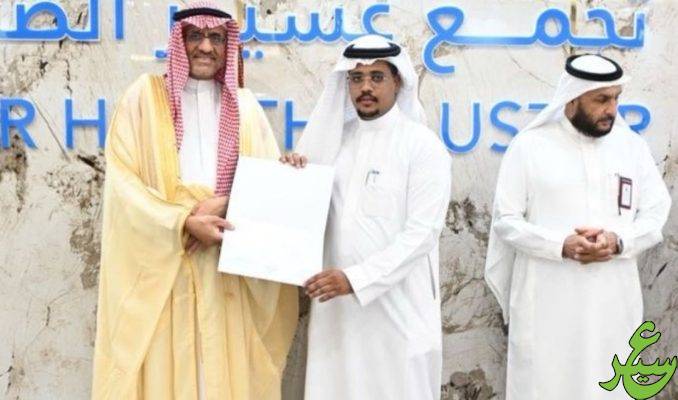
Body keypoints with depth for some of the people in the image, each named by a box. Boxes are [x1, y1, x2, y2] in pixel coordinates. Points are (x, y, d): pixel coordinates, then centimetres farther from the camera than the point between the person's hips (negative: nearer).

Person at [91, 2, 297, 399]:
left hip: (229, 270, 2)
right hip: (162, 265, -2)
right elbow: (122, 179, -4)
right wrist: (185, 222, -16)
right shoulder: (147, 94, 5)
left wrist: (229, 204, -12)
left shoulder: (245, 106, 13)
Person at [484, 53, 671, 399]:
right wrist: (561, 245, -18)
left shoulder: (632, 146, 7)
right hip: (546, 301, -2)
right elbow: (506, 220, -4)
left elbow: (656, 214, 6)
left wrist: (618, 241, -14)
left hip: (612, 301, 3)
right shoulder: (529, 146, -3)